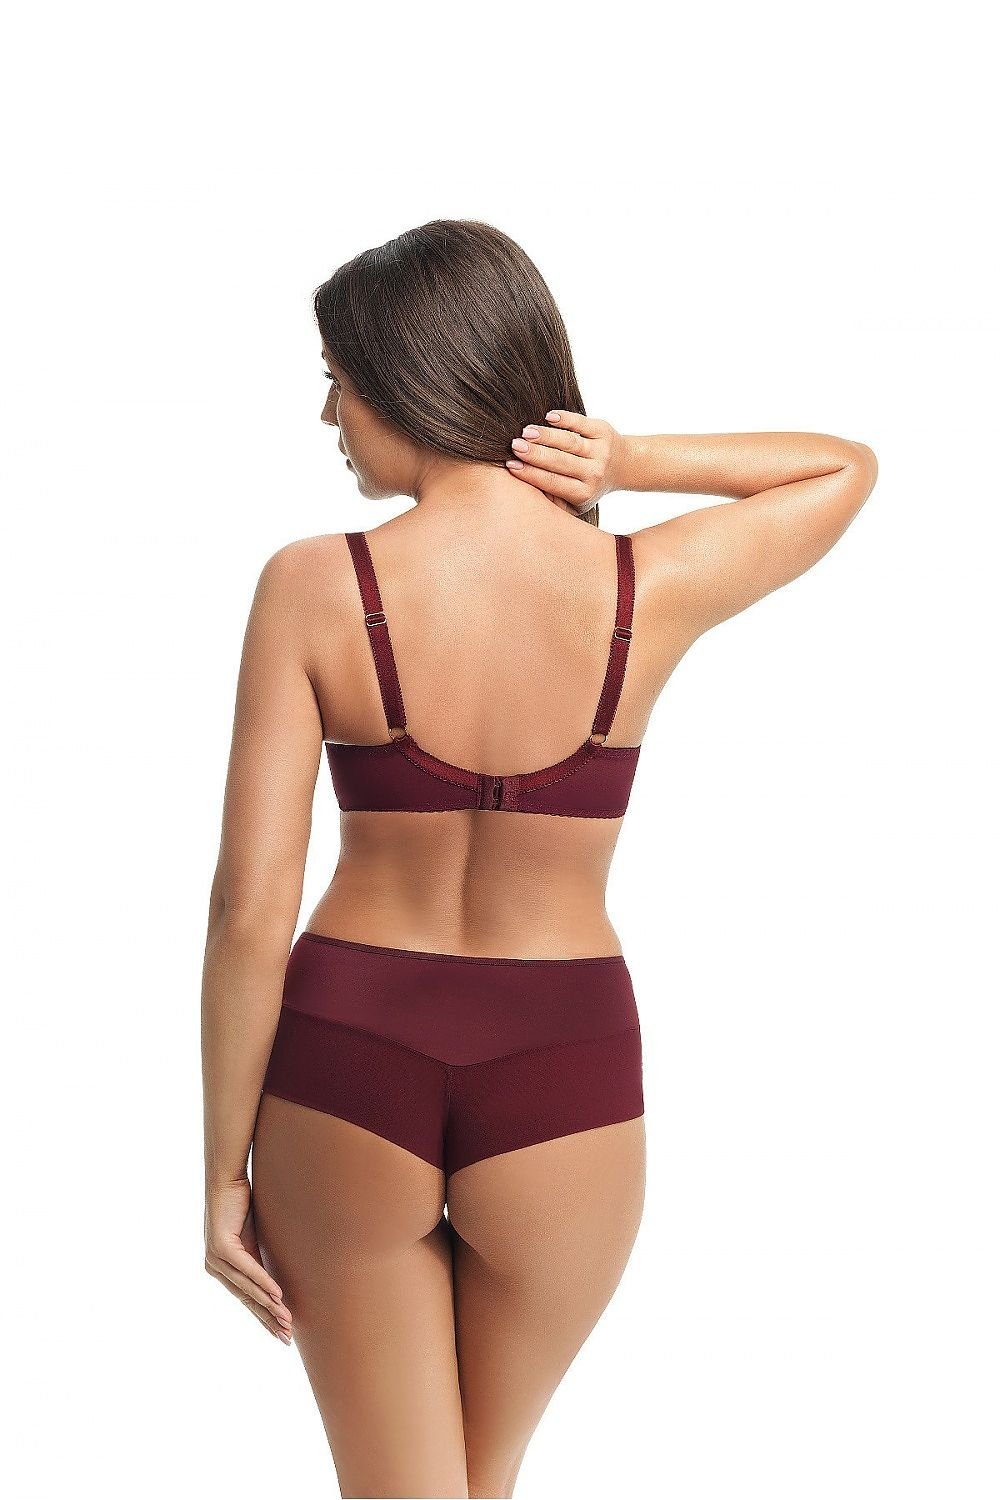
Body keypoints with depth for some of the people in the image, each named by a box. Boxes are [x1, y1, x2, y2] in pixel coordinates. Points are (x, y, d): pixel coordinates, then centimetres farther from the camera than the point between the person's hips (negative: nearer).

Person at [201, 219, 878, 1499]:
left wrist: (225, 1169, -2)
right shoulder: (651, 590, -10)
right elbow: (847, 466, 10)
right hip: (562, 1088, 2)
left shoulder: (311, 589, -14)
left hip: (346, 1071, -1)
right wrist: (634, 460, -5)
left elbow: (251, 905, -13)